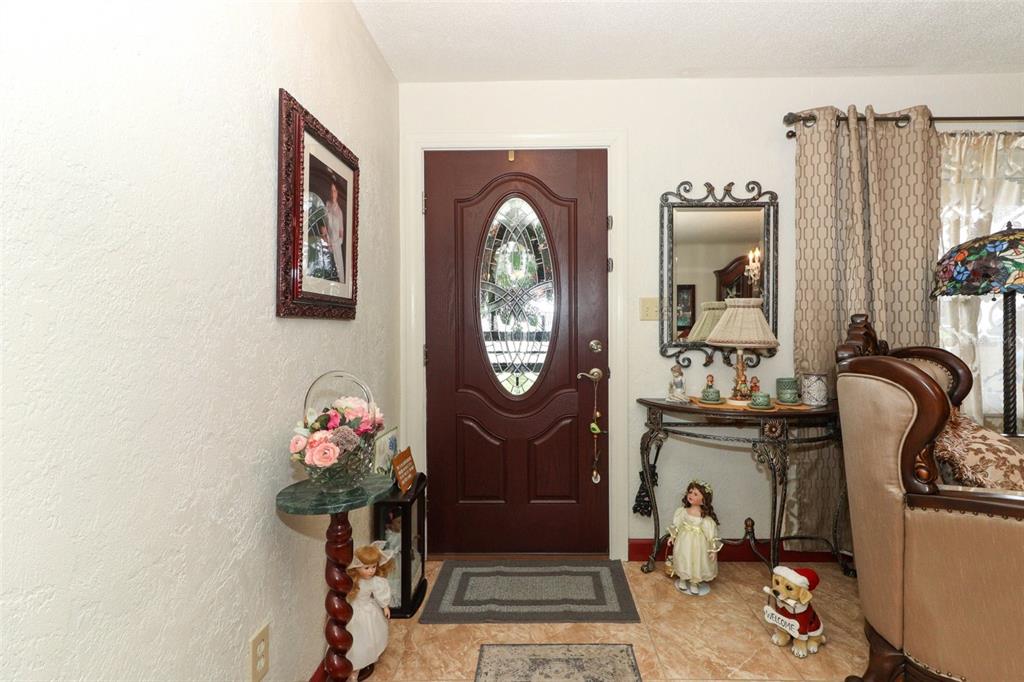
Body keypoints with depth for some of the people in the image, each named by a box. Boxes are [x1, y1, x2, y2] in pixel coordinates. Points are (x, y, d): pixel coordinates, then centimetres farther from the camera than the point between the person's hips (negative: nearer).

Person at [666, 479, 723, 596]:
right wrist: (672, 536, 3)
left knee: (696, 562, 12)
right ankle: (682, 580, 40)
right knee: (683, 560, 16)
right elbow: (676, 525, 3)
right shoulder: (682, 511, -10)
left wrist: (714, 549, -10)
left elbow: (711, 533, -12)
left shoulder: (706, 518, -19)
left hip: (698, 545, -2)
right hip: (684, 543, 2)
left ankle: (694, 583, 37)